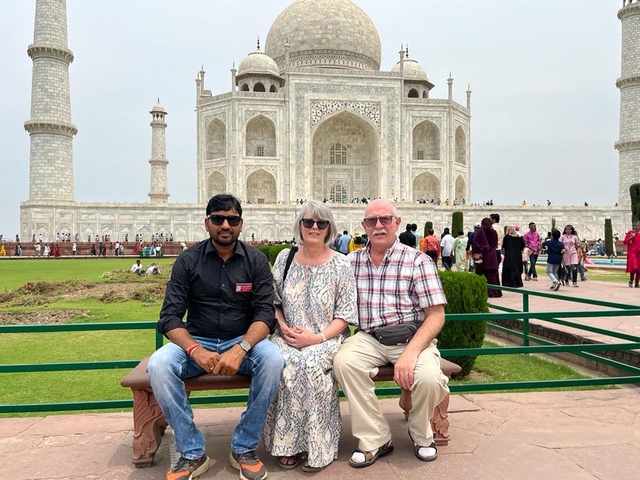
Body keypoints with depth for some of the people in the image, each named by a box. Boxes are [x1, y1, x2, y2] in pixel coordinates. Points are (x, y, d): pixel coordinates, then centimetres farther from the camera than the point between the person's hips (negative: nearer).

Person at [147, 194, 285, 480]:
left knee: (273, 359, -31)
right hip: (197, 341, 1)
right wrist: (195, 350, -29)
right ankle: (192, 453, -14)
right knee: (158, 365, -29)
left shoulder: (256, 260, -2)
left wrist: (240, 349, -30)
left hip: (243, 341, 0)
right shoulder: (188, 260, -2)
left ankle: (244, 448, -13)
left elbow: (265, 314, -10)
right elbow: (170, 317, -8)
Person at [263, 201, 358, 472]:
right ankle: (287, 443, -14)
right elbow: (274, 302, 12)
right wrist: (283, 327, -6)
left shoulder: (341, 264, -2)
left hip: (328, 338, -2)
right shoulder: (285, 258, 7)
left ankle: (317, 447, -16)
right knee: (284, 363, -31)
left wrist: (317, 337, -15)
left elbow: (345, 315, -3)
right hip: (289, 338, 2)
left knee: (311, 363, -33)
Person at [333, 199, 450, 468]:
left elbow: (436, 315, -7)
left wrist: (410, 353, -22)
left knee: (429, 377, -29)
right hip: (368, 338, 2)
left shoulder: (418, 261, -2)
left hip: (412, 338, -2)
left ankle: (421, 435, 7)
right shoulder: (351, 262, 8)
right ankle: (375, 439, -9)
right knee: (344, 362, -28)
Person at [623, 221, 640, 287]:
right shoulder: (630, 232, 2)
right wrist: (631, 238, -14)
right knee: (633, 267, -18)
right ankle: (631, 280, 3)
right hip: (632, 252, -3)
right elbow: (625, 242, -1)